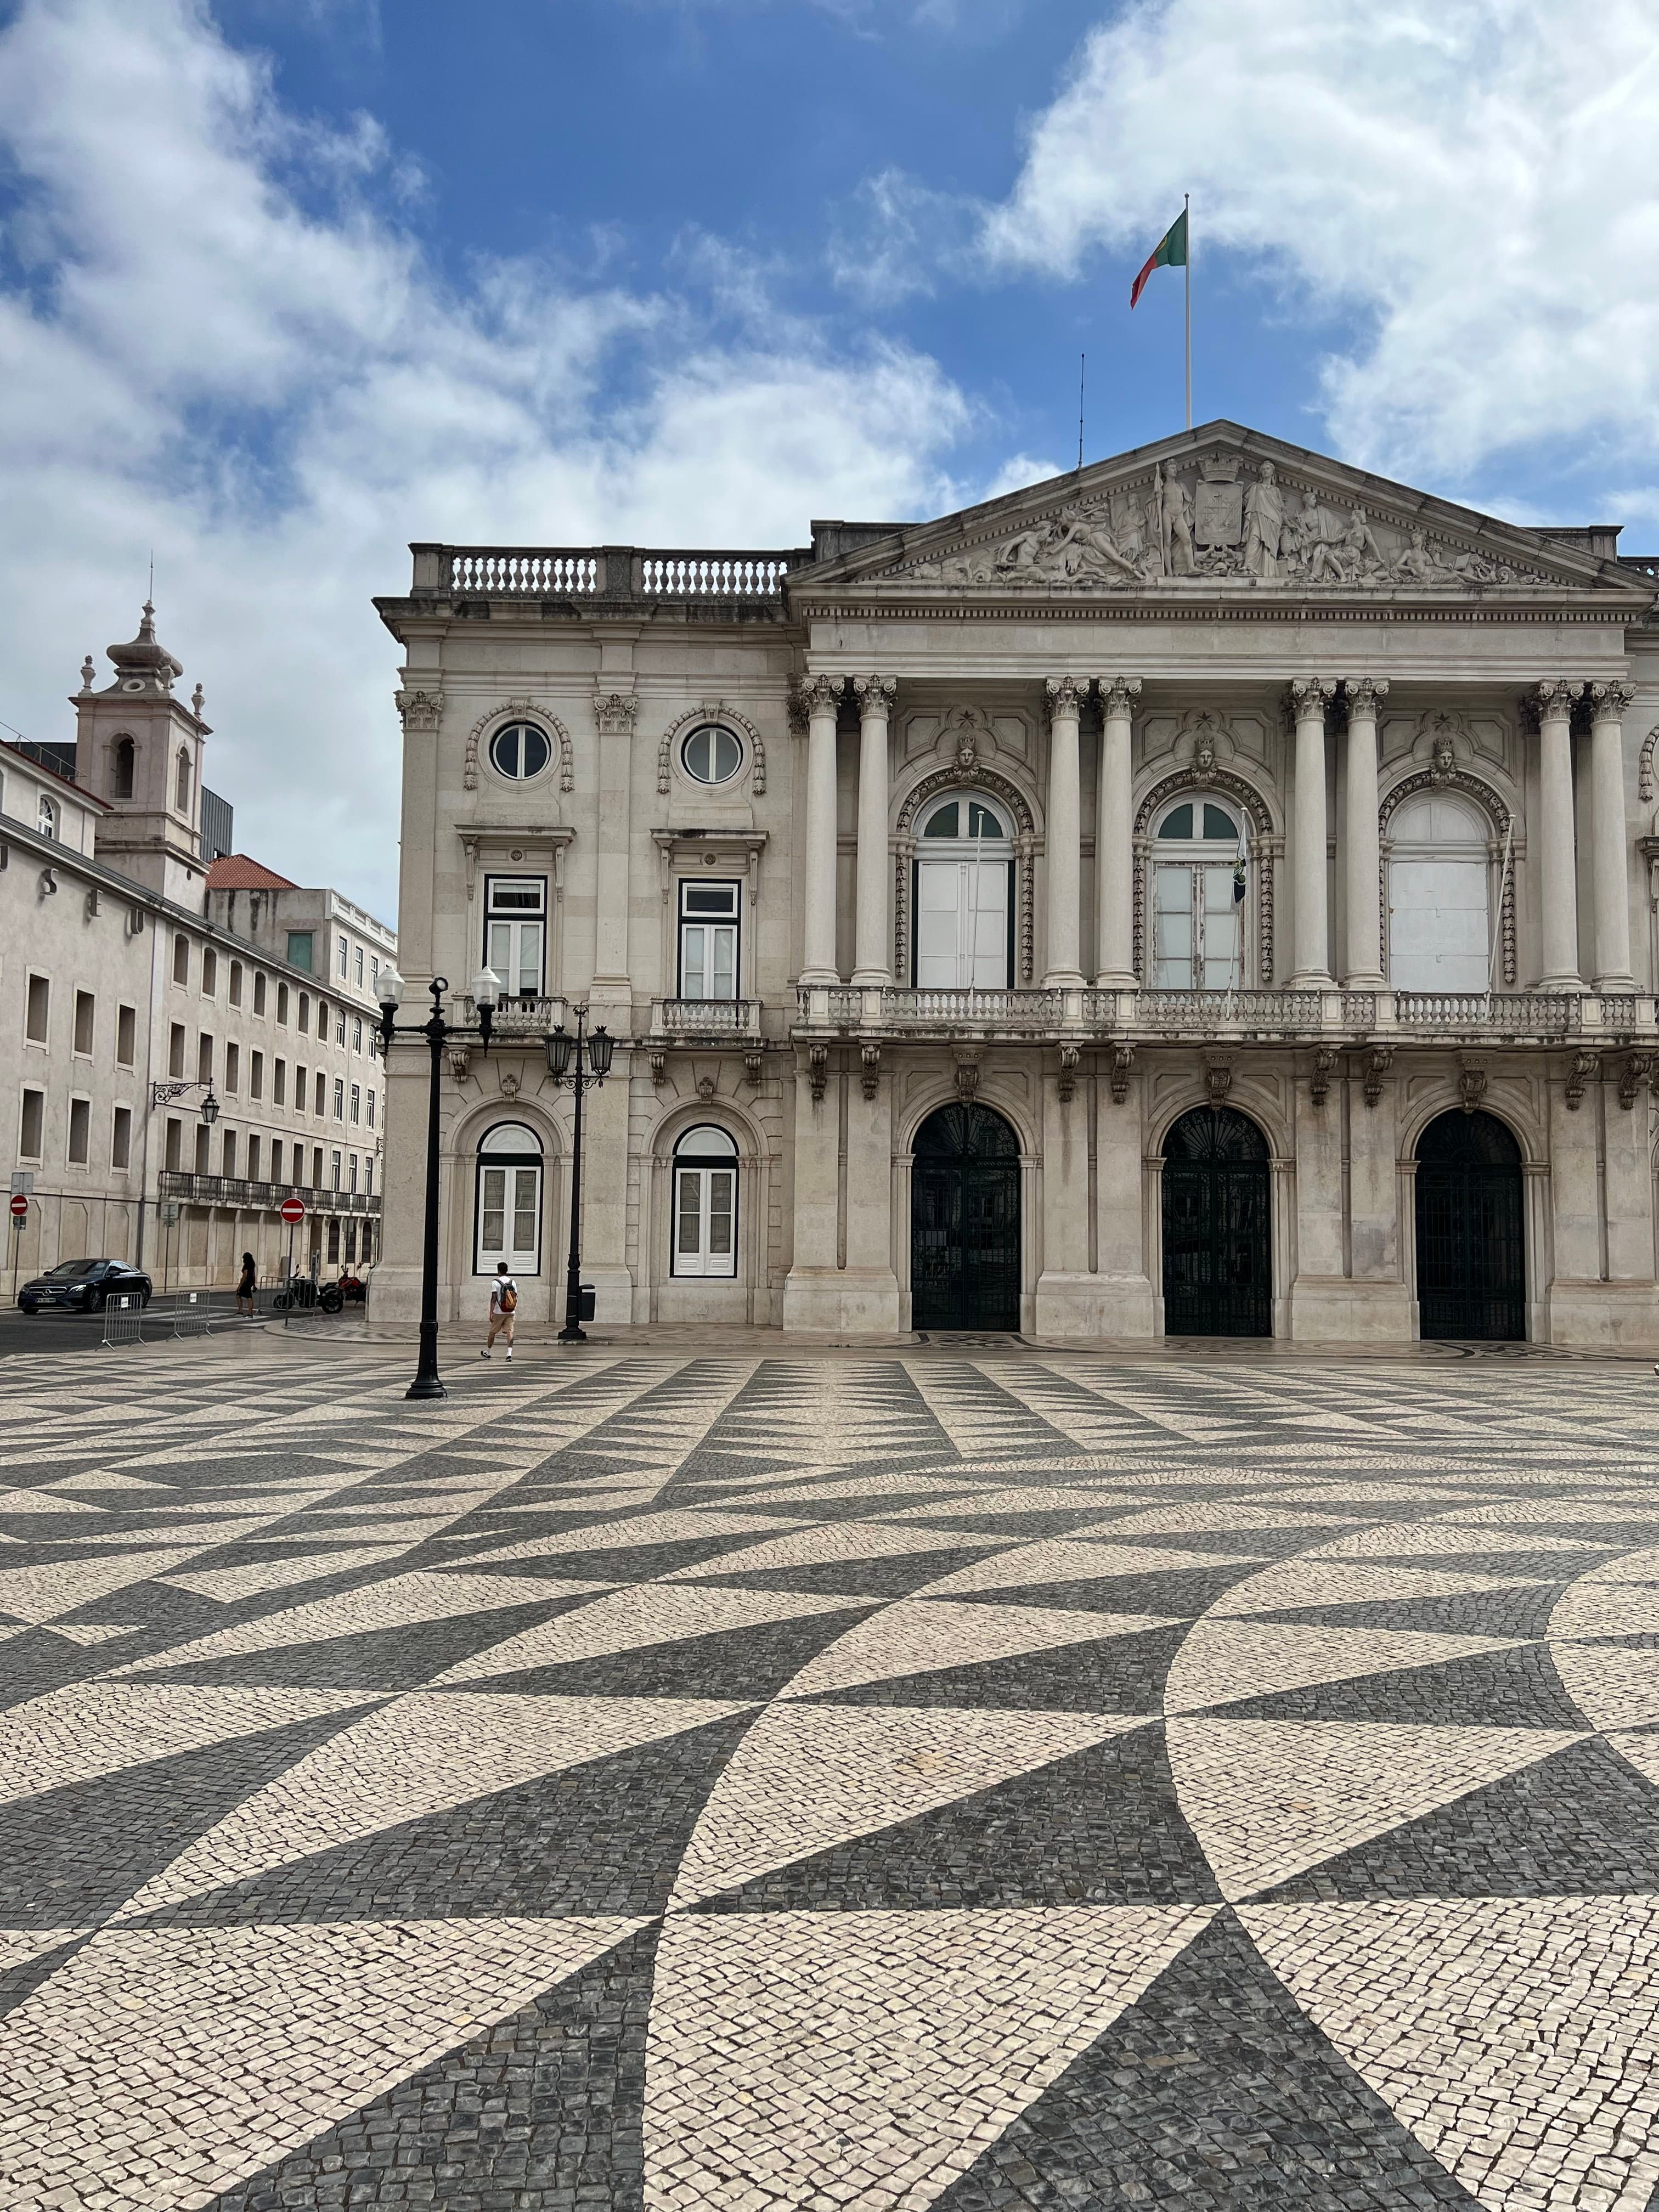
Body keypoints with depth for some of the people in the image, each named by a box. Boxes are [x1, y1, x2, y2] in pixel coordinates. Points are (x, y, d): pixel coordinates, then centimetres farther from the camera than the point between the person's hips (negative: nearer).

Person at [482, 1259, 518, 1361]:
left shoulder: (495, 1283, -6)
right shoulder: (513, 1282, 7)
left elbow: (494, 1299, -11)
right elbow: (516, 1298, 9)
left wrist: (491, 1313, -10)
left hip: (499, 1312, -3)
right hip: (511, 1312, 3)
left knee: (492, 1332, 13)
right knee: (509, 1331, -3)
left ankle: (487, 1353, 28)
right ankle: (509, 1353, -20)